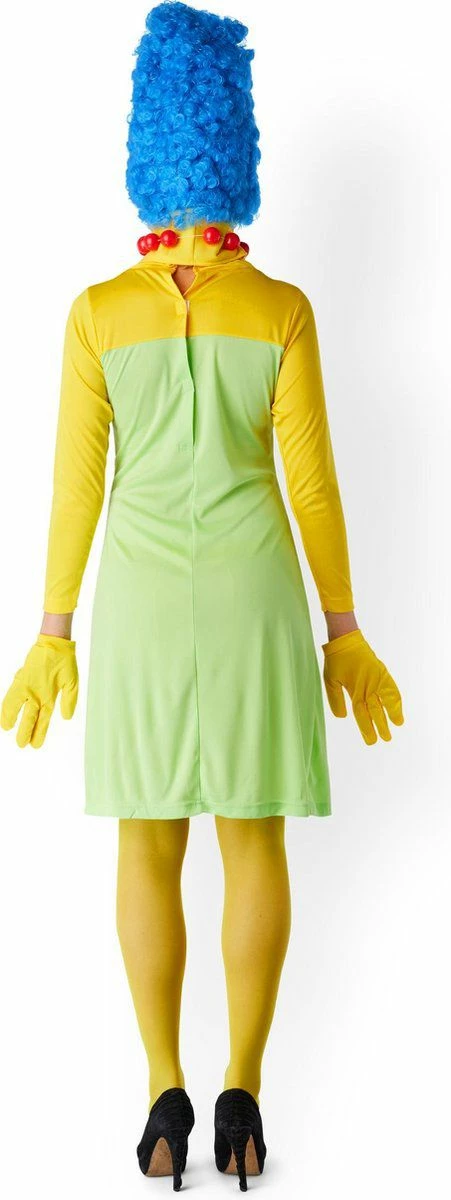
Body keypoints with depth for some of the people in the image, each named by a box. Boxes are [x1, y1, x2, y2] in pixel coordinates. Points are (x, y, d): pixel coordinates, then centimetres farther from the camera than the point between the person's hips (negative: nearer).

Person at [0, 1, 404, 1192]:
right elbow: (312, 483, -4)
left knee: (149, 844, 9)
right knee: (254, 836, 8)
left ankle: (167, 1094, 6)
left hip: (143, 601, 0)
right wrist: (344, 631, 4)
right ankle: (241, 1092, 9)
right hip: (254, 599, 0)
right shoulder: (283, 310, -2)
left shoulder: (97, 313, -3)